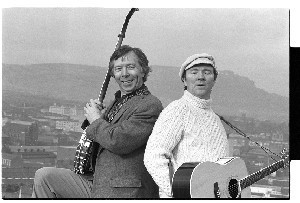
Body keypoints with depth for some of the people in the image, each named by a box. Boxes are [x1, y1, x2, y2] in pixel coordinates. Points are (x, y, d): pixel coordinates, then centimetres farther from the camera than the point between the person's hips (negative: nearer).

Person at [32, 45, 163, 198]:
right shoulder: (117, 102, 18)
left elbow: (117, 141, -23)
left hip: (125, 193, -9)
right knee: (44, 176, 3)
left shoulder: (151, 105, -11)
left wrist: (95, 120, -4)